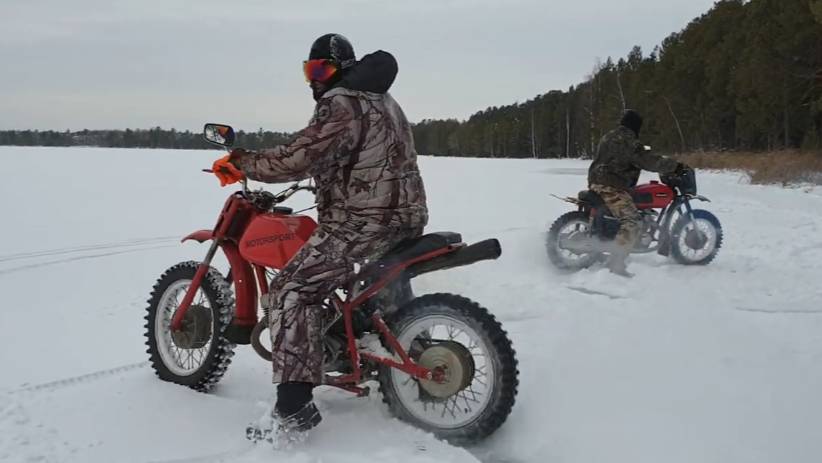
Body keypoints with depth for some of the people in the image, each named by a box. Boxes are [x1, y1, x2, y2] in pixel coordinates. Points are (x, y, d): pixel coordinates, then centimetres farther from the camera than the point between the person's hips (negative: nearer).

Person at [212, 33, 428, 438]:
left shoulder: (340, 104, -11)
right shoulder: (383, 99, 20)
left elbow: (297, 160, -20)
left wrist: (239, 163, -7)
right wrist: (318, 170, 37)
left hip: (364, 222, -10)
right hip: (407, 216, 10)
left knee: (291, 291, -10)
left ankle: (294, 406, -17)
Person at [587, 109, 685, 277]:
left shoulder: (609, 137, 20)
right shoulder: (628, 141, -11)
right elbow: (646, 160, -19)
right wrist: (674, 165, -14)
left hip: (596, 182, 11)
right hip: (612, 187, -11)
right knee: (631, 223, -16)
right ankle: (615, 264, -25)